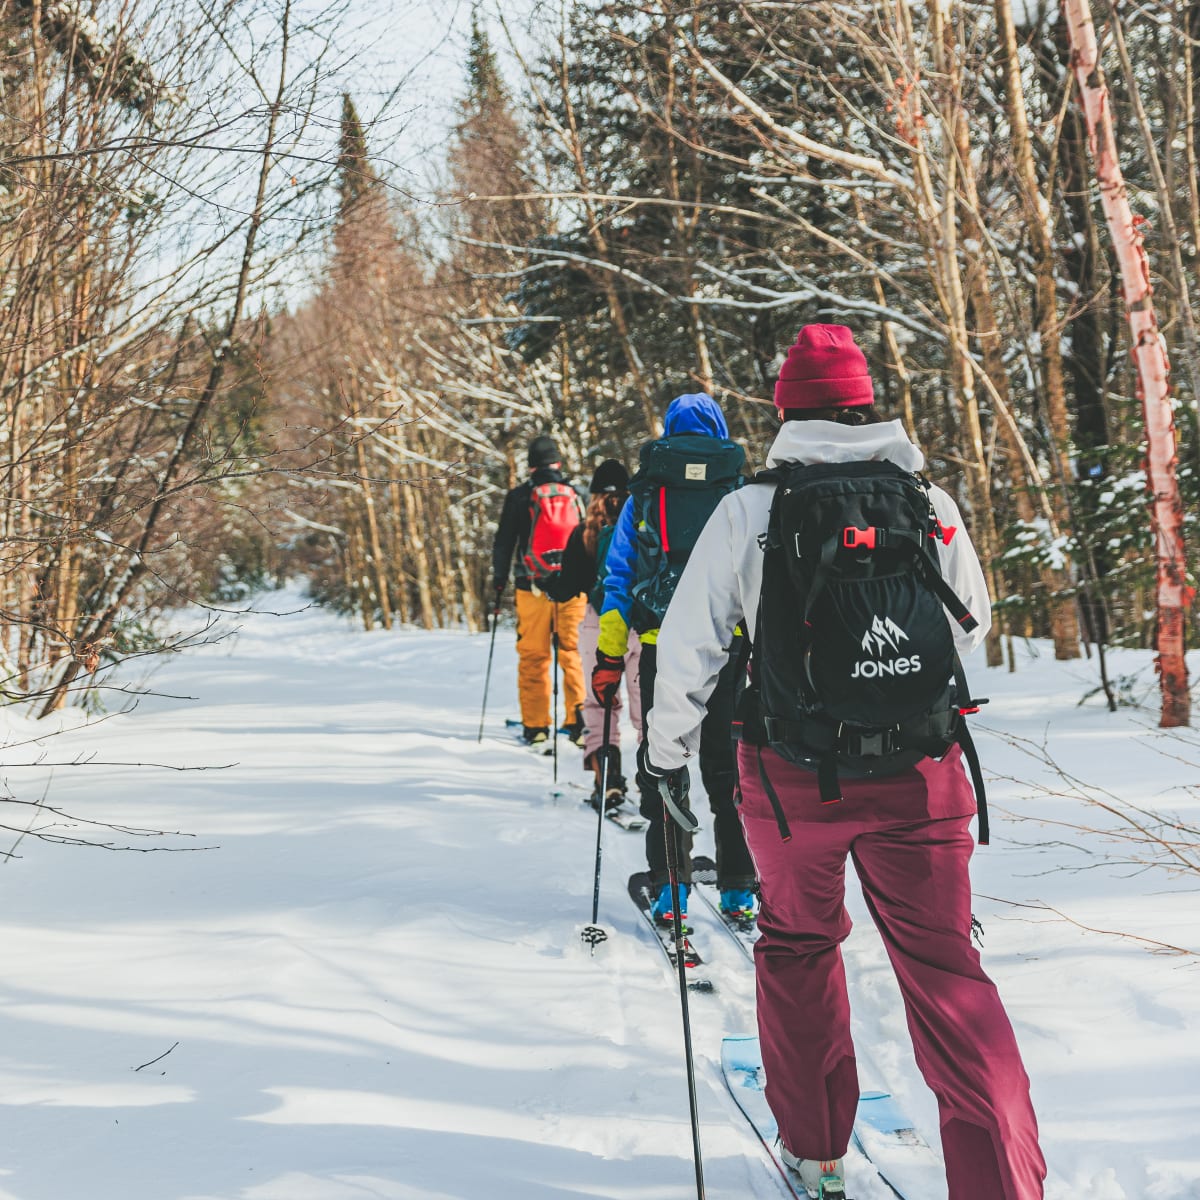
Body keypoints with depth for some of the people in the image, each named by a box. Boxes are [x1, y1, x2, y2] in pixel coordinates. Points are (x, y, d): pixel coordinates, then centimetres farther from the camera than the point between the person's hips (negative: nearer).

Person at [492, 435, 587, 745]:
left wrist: (499, 580, 13)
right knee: (573, 652, 6)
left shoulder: (519, 496, 1)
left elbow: (503, 542, 4)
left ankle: (535, 726, 3)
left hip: (533, 588, -2)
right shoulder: (576, 495, 7)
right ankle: (579, 718, -2)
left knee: (533, 657, 3)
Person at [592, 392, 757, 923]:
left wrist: (608, 659, 7)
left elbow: (618, 581, 4)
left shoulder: (643, 497, 6)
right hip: (729, 646, 1)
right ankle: (738, 887, 12)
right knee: (728, 765, 9)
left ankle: (670, 885, 7)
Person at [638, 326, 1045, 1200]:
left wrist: (667, 751, 10)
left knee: (799, 944, 21)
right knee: (943, 968, 7)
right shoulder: (932, 505, 1)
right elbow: (972, 627, 15)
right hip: (921, 777, 1)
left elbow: (690, 644, -4)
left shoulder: (749, 512, -7)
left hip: (794, 779, -1)